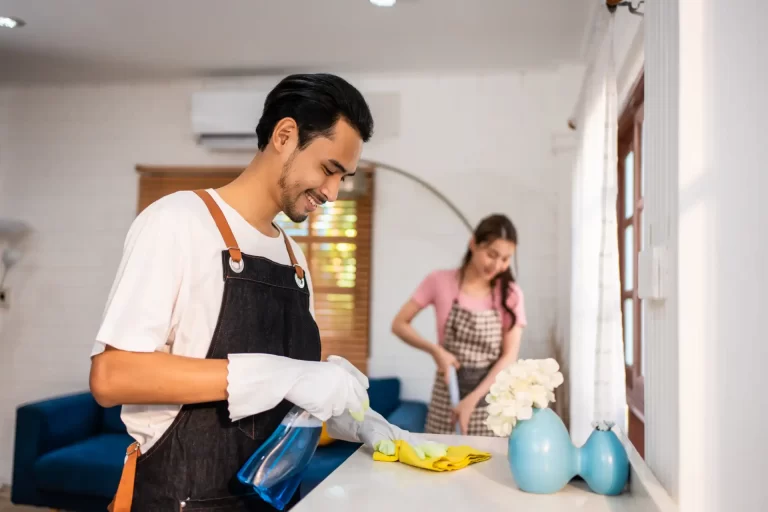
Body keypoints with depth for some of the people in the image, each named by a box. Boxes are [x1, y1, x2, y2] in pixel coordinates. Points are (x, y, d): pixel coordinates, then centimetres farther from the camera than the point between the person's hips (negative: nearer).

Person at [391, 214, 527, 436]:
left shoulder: (510, 293, -3)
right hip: (447, 394, 0)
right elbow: (399, 324, 1)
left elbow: (510, 356, -8)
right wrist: (435, 350, -14)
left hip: (492, 396, 1)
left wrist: (472, 400, -17)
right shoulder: (440, 282, -5)